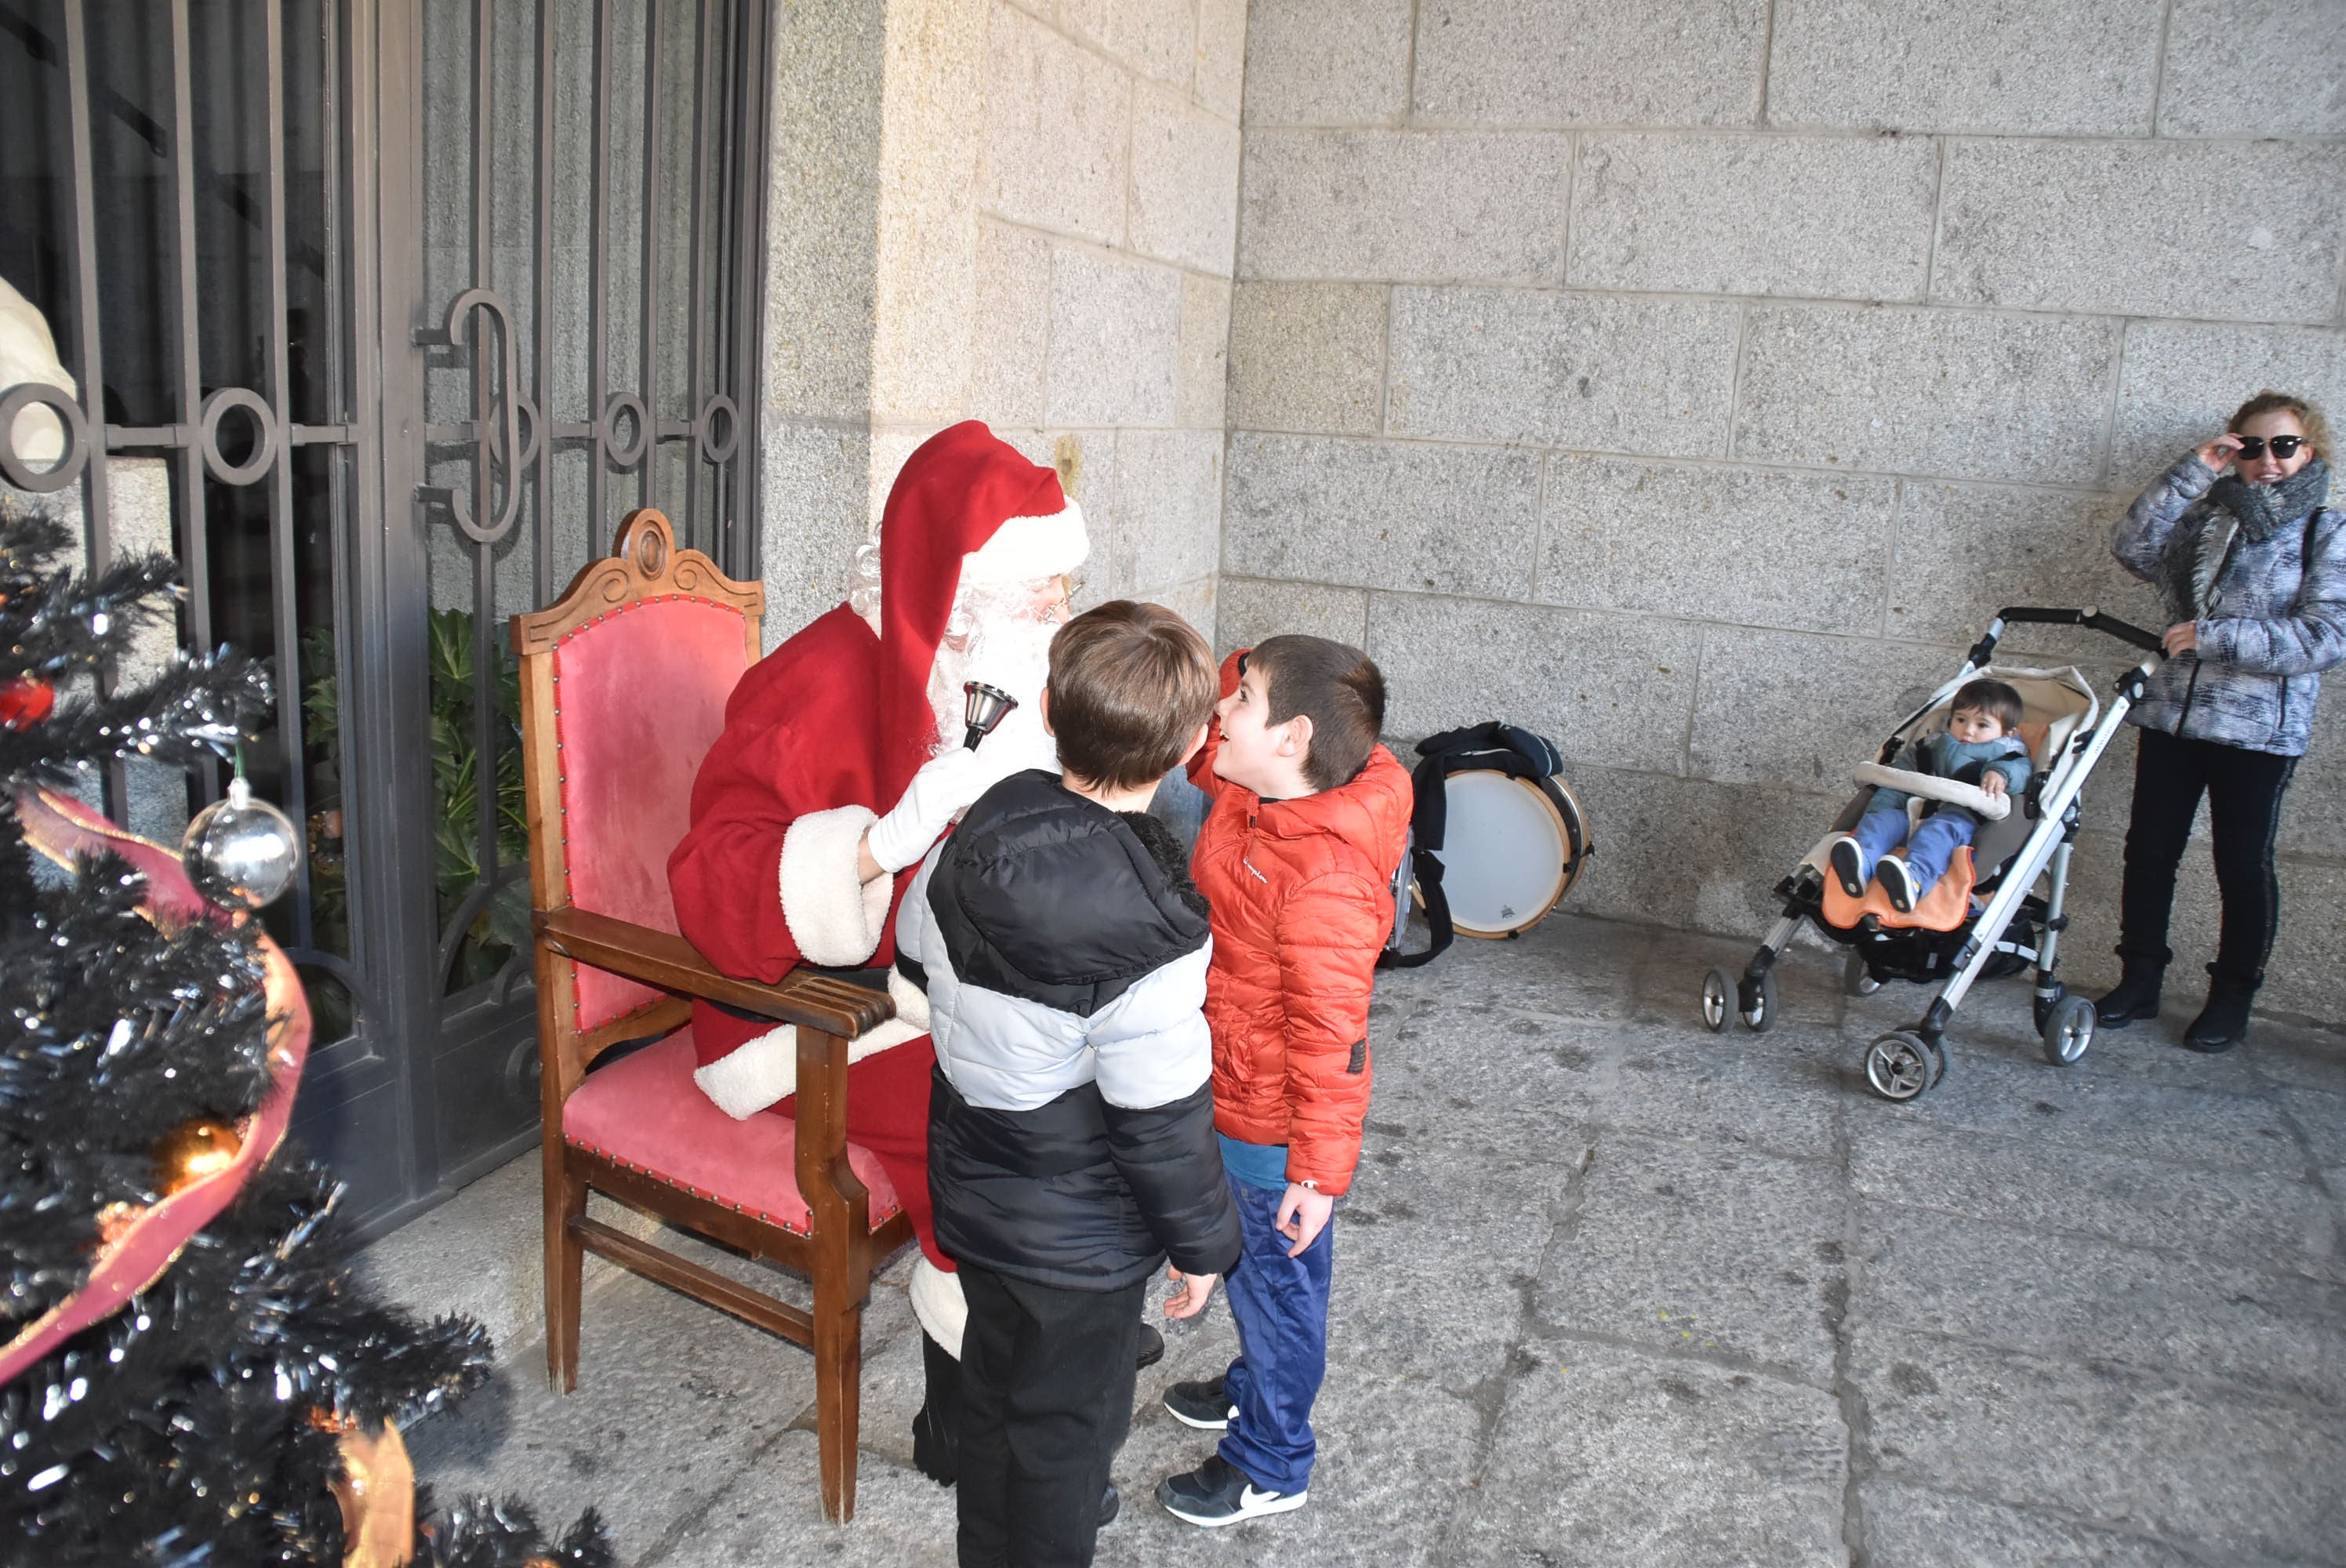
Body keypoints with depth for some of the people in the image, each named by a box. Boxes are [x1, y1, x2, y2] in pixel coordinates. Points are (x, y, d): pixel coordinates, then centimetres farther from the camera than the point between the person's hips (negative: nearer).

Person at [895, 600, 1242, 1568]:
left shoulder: (973, 836, -14)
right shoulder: (1153, 936, -33)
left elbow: (913, 960, 5)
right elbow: (1163, 1124, -24)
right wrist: (1204, 1242, -8)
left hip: (970, 1195, 7)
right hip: (1080, 1241, -7)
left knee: (994, 1384, 29)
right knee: (1066, 1419, 17)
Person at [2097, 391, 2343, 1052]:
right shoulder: (2207, 517, 10)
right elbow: (2134, 548, -5)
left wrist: (2214, 637, -18)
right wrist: (2191, 472, -8)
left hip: (2260, 728, -4)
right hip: (2172, 713, 4)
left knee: (2243, 866, 5)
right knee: (2148, 851, 7)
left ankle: (2232, 999, 19)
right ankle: (2139, 982, 21)